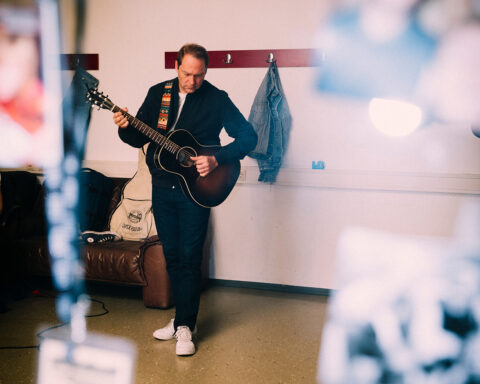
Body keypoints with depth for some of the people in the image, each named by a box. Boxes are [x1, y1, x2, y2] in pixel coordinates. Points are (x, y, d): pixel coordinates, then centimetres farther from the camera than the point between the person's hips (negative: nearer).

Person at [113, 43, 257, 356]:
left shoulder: (216, 99, -7)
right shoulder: (158, 93, 5)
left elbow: (248, 136, -8)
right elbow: (140, 138, 9)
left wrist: (217, 160, -20)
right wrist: (126, 128, -13)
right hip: (162, 186, 5)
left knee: (189, 257, -4)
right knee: (172, 256, 12)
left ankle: (185, 325, 8)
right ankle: (184, 316, 26)